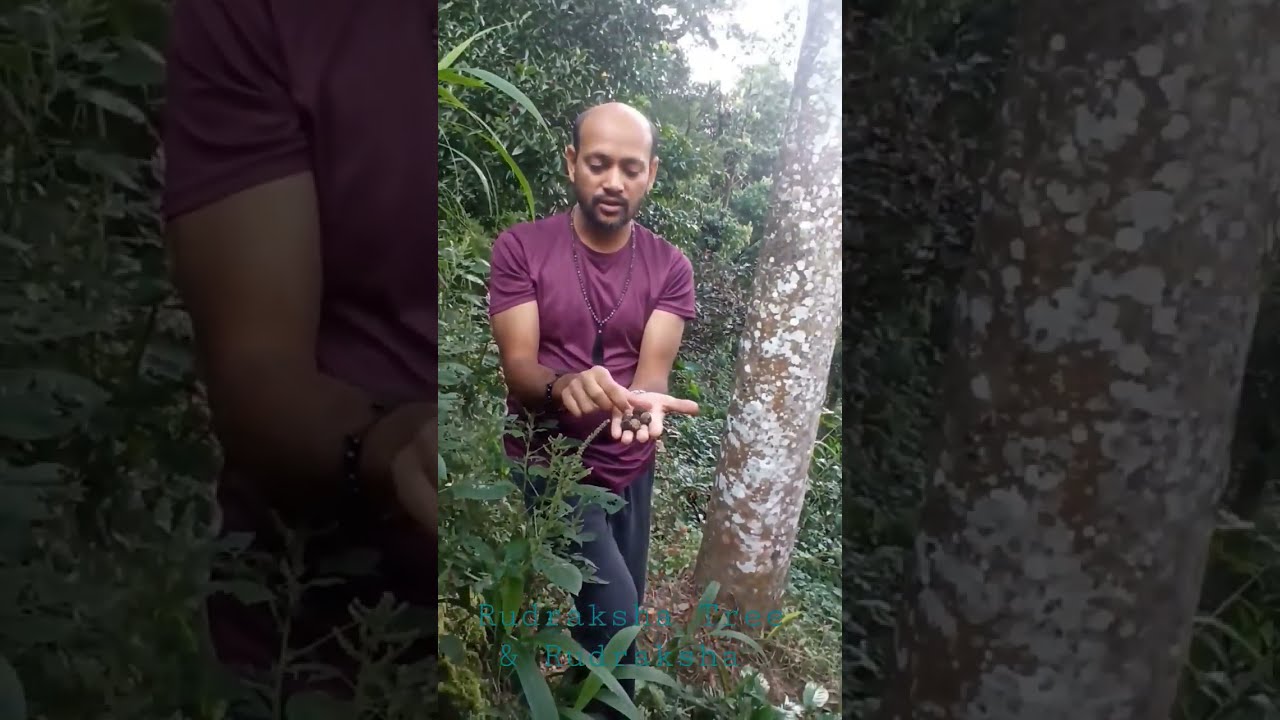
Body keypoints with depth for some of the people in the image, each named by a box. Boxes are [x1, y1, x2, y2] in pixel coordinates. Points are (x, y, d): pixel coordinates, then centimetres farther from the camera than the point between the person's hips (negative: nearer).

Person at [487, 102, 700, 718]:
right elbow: (518, 365, -16)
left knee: (617, 618, 16)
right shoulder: (520, 248, -11)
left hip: (630, 469, 4)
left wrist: (644, 400, -38)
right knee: (616, 613, -15)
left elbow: (652, 368, -13)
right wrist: (564, 385, -39)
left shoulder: (670, 268, -3)